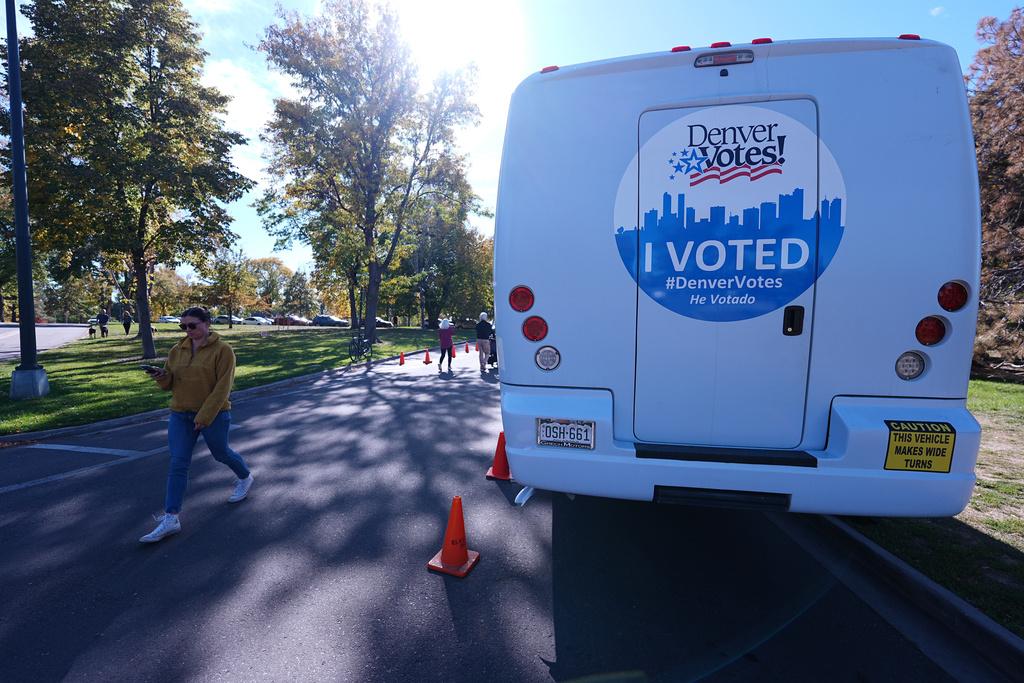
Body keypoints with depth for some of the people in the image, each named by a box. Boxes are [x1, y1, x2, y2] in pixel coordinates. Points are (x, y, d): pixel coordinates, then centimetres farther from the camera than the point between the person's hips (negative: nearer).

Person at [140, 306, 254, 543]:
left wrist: (204, 416, -20)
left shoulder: (222, 350, -12)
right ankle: (171, 518, 3)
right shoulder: (177, 350, 5)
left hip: (214, 415, -4)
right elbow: (170, 384, 11)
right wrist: (162, 377, -12)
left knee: (221, 453, 14)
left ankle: (245, 477, 43)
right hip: (180, 415, 5)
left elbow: (222, 388, -17)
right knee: (177, 463, -1)